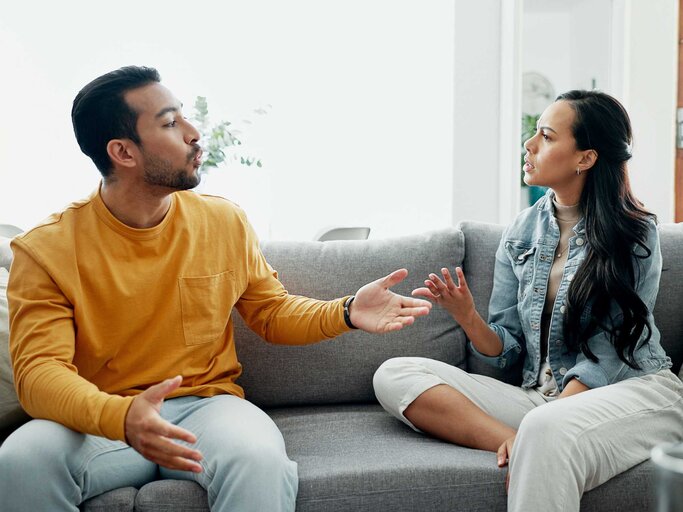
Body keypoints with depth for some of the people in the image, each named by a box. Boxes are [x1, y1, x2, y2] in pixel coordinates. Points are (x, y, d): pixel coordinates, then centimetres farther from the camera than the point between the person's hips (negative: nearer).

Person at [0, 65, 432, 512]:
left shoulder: (226, 222, 5)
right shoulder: (46, 251, -6)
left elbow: (271, 311, 16)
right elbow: (39, 369, -15)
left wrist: (345, 313, -4)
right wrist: (121, 417, -36)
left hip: (206, 404, 0)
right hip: (98, 421, 0)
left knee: (259, 458, -35)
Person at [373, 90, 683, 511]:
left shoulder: (634, 234, -4)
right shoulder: (521, 234, 8)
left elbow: (608, 354, -9)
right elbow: (506, 352, 7)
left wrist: (544, 421, -21)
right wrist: (468, 318, -14)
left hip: (633, 389, -6)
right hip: (541, 395, 7)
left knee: (544, 431, -43)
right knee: (393, 376, -14)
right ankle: (521, 444, -25)